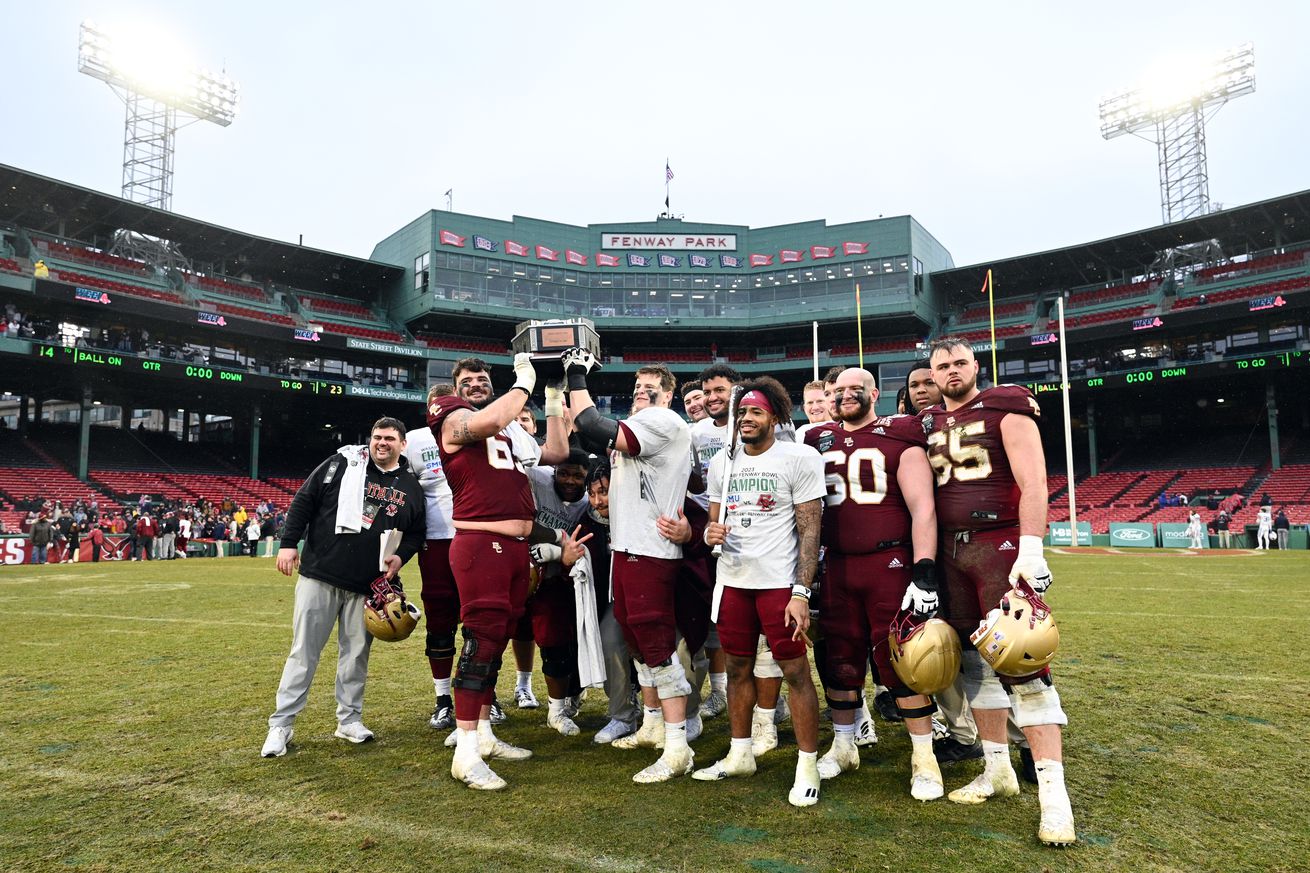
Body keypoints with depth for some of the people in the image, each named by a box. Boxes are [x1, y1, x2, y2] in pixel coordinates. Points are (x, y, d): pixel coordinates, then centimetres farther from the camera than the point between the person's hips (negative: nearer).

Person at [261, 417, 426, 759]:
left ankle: (349, 720, 23)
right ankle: (281, 724, 11)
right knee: (304, 651, 2)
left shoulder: (410, 487, 7)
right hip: (319, 576, -2)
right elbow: (304, 500, -1)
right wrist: (288, 543, -7)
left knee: (356, 653, 10)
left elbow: (416, 531, 15)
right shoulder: (343, 463, -2)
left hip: (366, 586, 3)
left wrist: (401, 556, -3)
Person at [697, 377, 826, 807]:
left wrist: (801, 592, -16)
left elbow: (809, 530, -9)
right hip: (732, 579, 5)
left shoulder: (799, 459, -7)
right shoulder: (722, 462, 10)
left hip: (779, 581, -5)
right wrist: (710, 532, -8)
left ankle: (808, 767, 9)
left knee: (796, 671, -3)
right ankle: (740, 755, 28)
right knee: (738, 668, 13)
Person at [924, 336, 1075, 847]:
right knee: (973, 662, 10)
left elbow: (1032, 483, -10)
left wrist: (1030, 550, -19)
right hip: (949, 550, 6)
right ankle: (997, 770, 22)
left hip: (1000, 544, -6)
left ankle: (1052, 789, -4)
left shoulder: (1005, 409, -2)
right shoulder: (929, 424, 14)